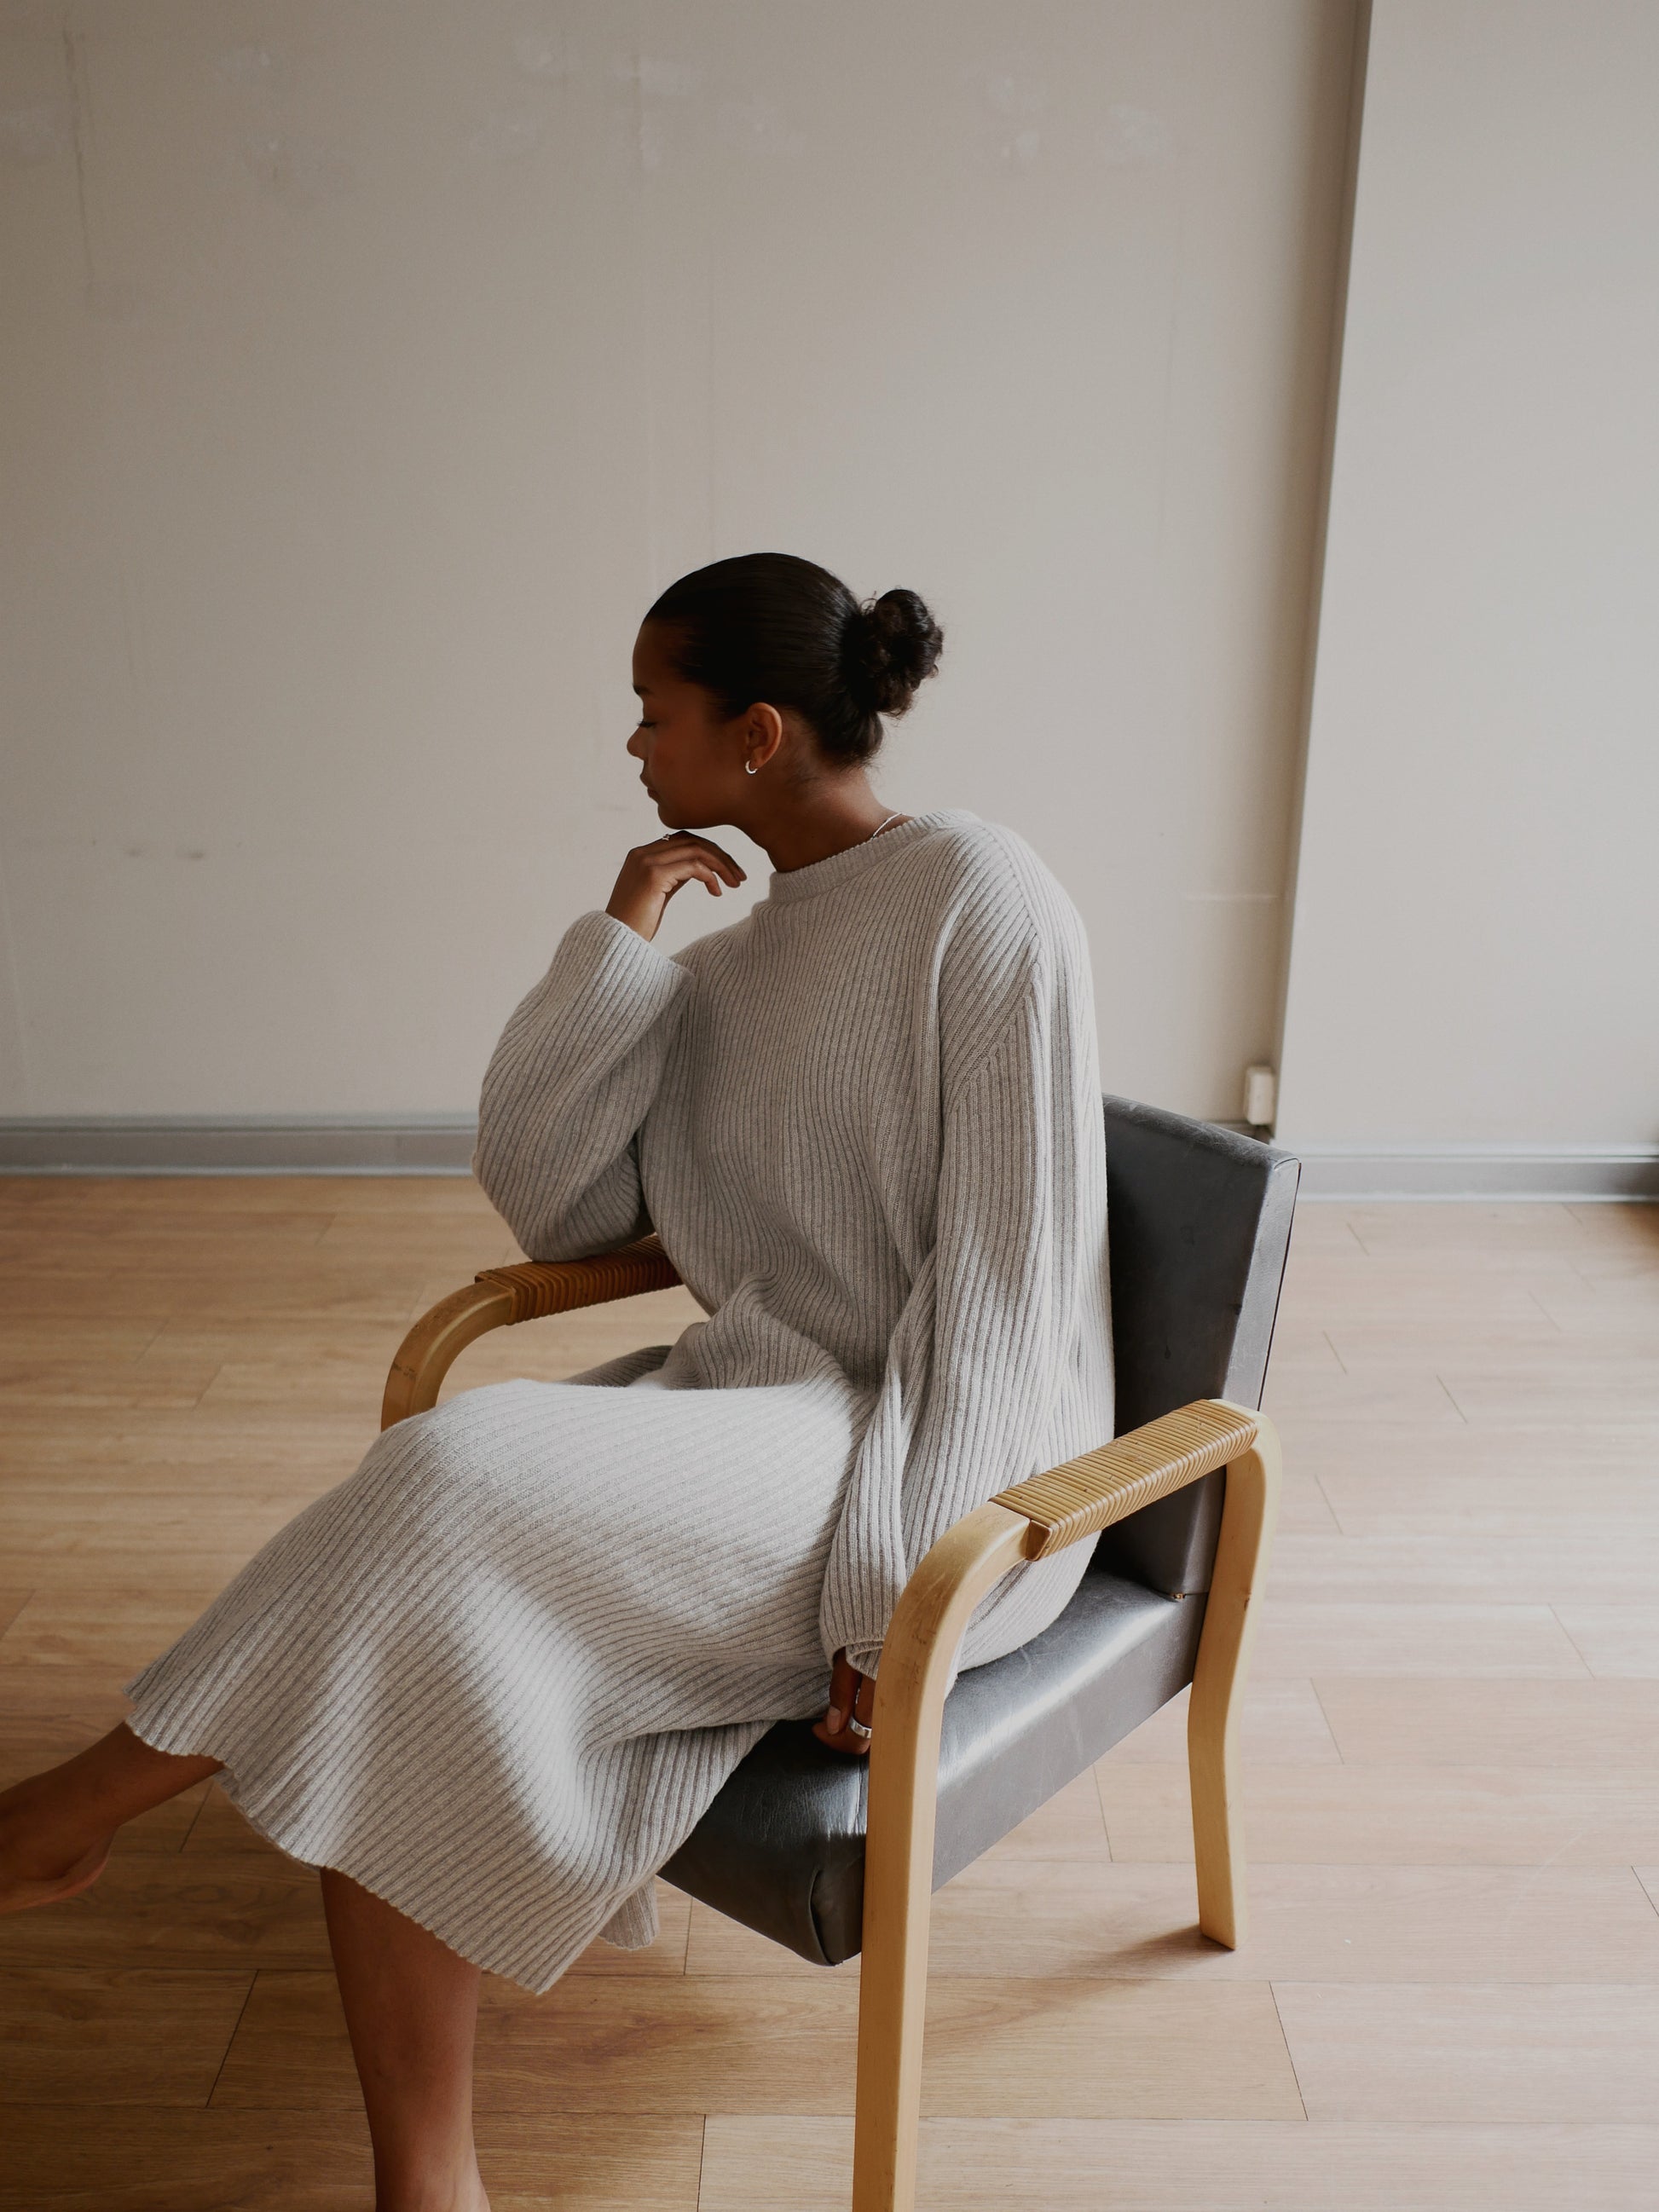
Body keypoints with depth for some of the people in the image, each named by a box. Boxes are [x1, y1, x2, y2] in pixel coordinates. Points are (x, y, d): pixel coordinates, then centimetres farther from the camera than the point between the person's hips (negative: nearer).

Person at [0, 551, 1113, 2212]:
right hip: (755, 1395, 7)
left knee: (466, 1488, -28)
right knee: (392, 1656, -18)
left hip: (936, 1468, -7)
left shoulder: (978, 895, -10)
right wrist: (618, 942, -2)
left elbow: (1009, 1270, -15)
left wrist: (895, 1590, -19)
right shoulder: (730, 963, 13)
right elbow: (549, 1204, 7)